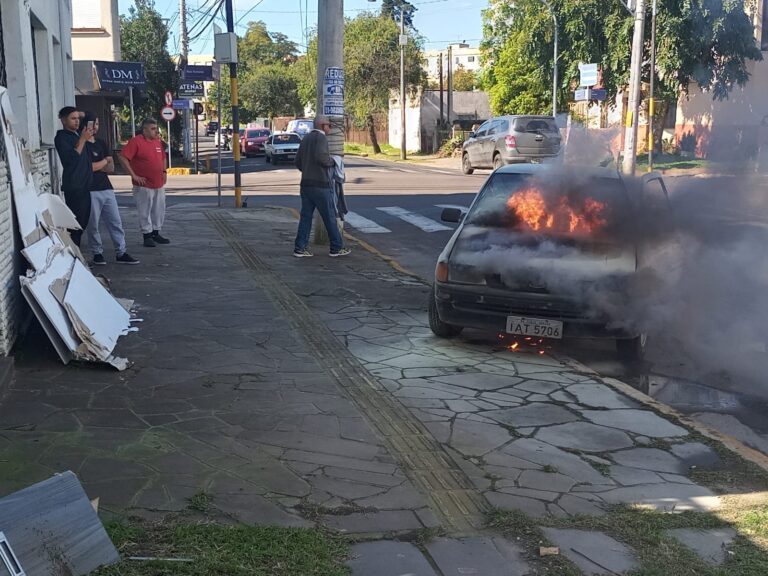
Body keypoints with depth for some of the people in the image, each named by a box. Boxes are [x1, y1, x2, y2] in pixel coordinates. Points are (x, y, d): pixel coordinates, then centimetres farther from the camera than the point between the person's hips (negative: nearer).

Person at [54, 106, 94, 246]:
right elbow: (71, 158, -18)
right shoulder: (61, 137, -7)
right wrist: (83, 139, -17)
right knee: (75, 224, -9)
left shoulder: (77, 135, 17)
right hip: (73, 187, -8)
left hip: (84, 185, 8)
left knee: (83, 222, 9)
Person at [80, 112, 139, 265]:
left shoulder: (102, 144, 16)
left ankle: (121, 253, 9)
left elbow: (111, 168, 8)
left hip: (107, 189, 6)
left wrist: (96, 166, -8)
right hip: (91, 191, -6)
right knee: (92, 225, 1)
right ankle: (97, 253, 13)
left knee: (116, 222, 5)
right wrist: (104, 161, -1)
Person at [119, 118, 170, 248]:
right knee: (145, 211, -1)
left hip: (159, 184, 7)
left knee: (159, 210, 12)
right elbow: (123, 158, -17)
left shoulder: (158, 141, 11)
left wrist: (164, 171, 13)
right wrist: (134, 175, -16)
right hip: (144, 185, -7)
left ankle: (156, 233, 24)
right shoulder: (136, 141, -11)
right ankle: (147, 236, 7)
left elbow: (163, 157, 27)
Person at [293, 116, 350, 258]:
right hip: (320, 184, -8)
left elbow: (298, 162, 16)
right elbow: (321, 156, -26)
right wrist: (332, 161, -7)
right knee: (330, 217, 2)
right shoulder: (321, 137, -10)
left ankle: (300, 248, 3)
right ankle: (336, 248, 9)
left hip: (305, 184, 8)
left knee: (305, 216, 7)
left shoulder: (305, 138, 15)